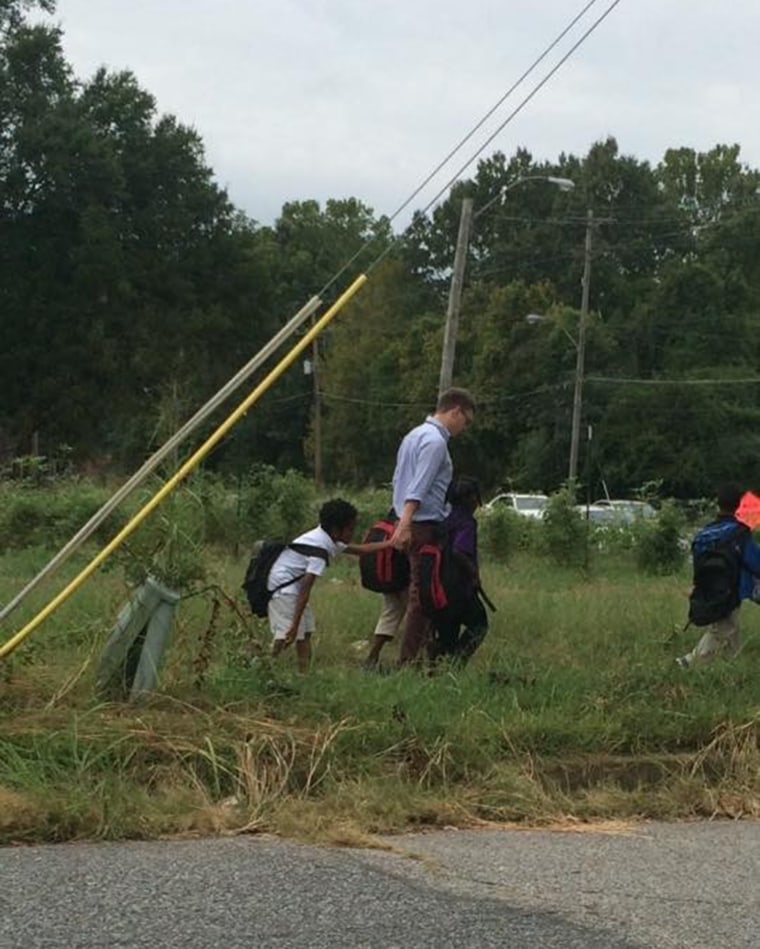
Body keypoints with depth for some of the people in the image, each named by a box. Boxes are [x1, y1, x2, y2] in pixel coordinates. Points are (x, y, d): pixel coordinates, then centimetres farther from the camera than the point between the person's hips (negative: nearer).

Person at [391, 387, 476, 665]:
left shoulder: (415, 435, 19)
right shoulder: (435, 441, -12)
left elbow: (399, 481, 24)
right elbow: (418, 488, -22)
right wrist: (405, 524, -29)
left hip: (412, 526, 10)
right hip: (426, 526, -10)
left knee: (421, 592, 11)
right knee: (422, 593, -7)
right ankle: (409, 659, -7)